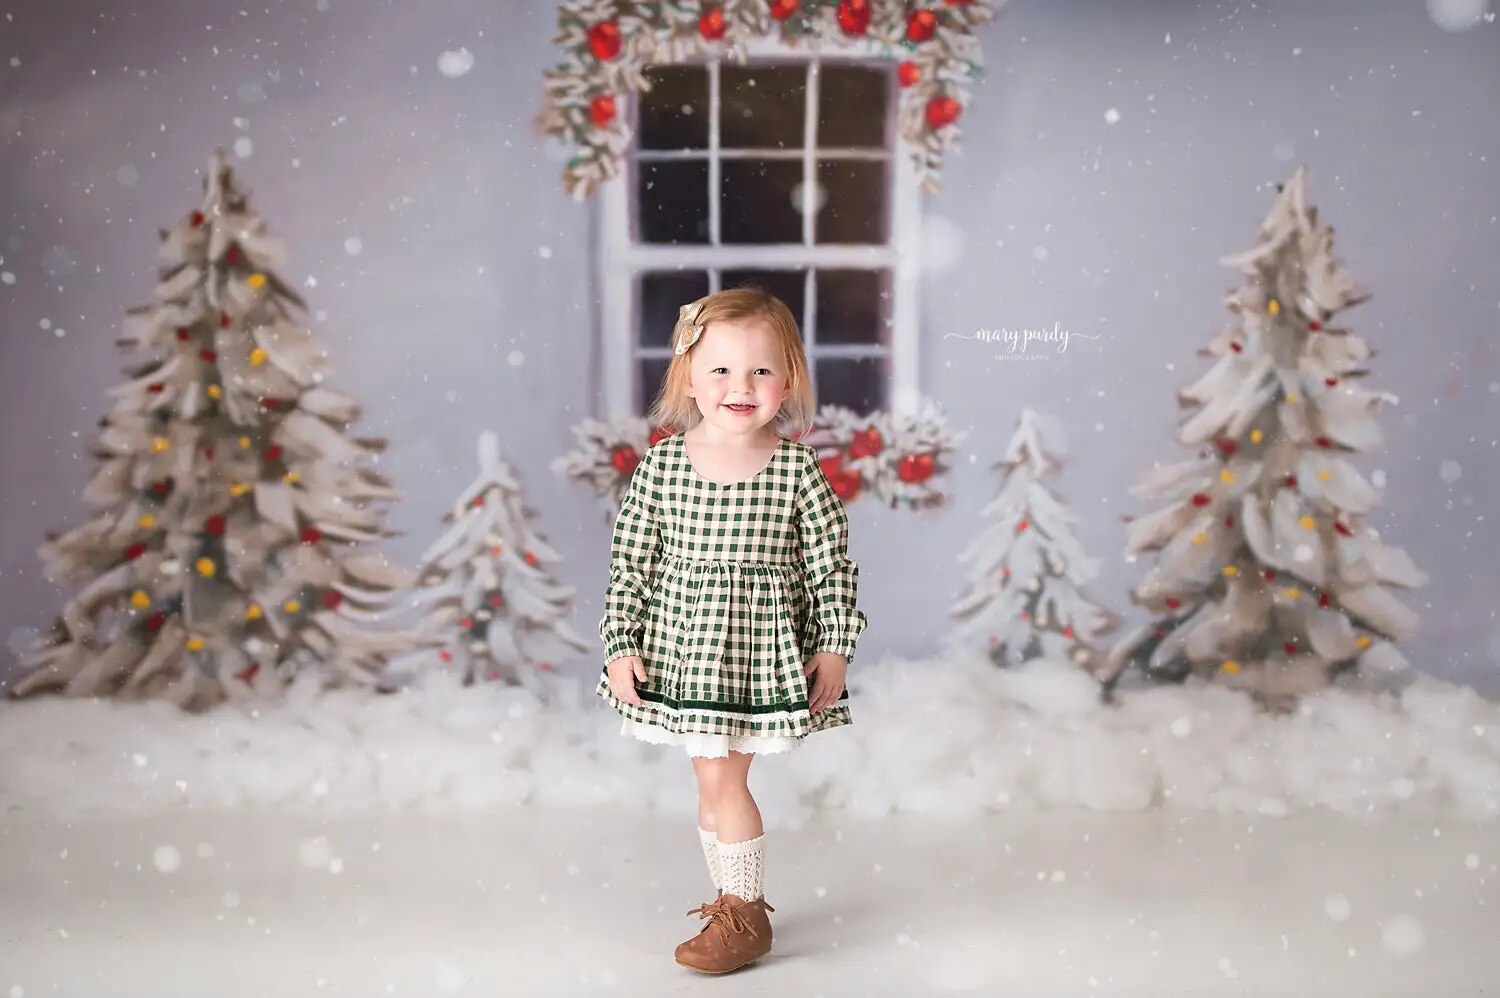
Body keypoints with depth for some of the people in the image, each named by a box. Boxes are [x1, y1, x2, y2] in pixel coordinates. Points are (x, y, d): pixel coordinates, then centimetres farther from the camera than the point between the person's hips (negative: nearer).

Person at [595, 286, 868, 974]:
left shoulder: (797, 466, -7)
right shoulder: (662, 463, -5)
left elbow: (831, 563, -2)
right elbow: (630, 561, 0)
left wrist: (836, 646, -3)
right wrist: (620, 644, -2)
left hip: (760, 648, -3)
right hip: (681, 647, 3)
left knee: (721, 778, -1)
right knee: (716, 780, 13)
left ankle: (745, 915, 17)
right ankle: (735, 900, 31)